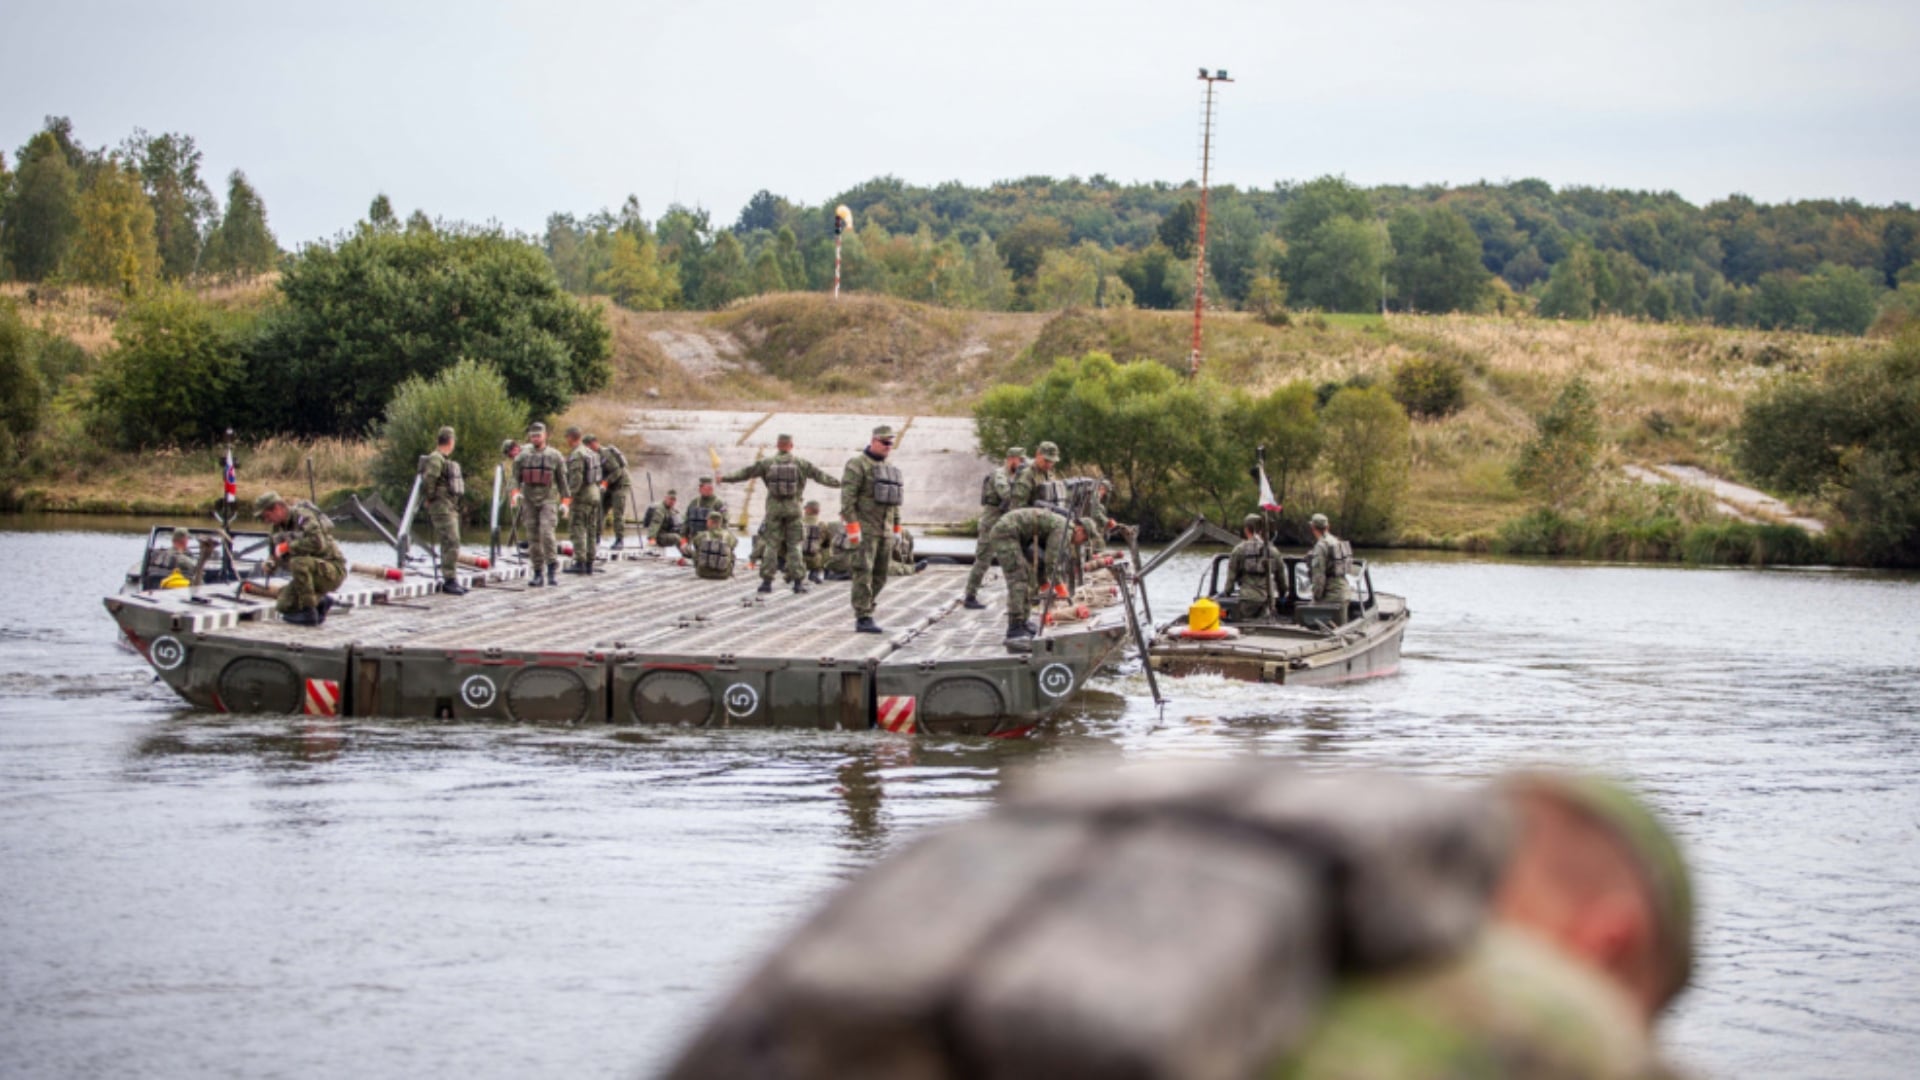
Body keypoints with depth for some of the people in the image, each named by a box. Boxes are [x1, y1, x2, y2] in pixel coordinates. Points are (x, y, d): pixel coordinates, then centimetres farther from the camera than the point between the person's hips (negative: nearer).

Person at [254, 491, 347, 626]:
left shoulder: (303, 516, -19)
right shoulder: (279, 526, 8)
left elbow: (317, 542, -34)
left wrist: (288, 546, -26)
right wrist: (270, 563, -3)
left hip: (333, 571, -9)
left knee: (298, 563, -36)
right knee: (283, 606, -1)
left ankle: (309, 613, -26)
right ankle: (320, 602, 18)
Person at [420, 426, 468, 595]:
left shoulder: (445, 460, 17)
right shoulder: (435, 459, -14)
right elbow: (428, 480, -25)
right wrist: (431, 498, -12)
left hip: (451, 508, 10)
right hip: (442, 507, -10)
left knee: (451, 544, 12)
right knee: (451, 543, -14)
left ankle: (451, 581, 16)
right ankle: (449, 581, -15)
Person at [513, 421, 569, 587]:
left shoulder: (555, 456, 1)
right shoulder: (523, 456, 6)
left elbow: (562, 480, 5)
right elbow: (515, 478, 5)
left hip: (548, 500, -3)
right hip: (529, 501, 3)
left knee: (546, 533, -18)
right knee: (533, 537, 3)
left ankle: (553, 570, -11)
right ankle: (537, 573, 8)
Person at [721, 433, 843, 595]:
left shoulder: (766, 463, 0)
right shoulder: (801, 464, 0)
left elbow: (745, 472, 4)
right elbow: (820, 475, 4)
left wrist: (726, 478, 13)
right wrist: (838, 483, 15)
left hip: (774, 508, 0)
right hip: (793, 508, 0)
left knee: (771, 545, 6)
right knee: (795, 545, 4)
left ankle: (767, 580, 4)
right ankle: (798, 581, 0)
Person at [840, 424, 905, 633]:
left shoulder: (887, 468, 16)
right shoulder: (857, 465, -9)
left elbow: (893, 501, 20)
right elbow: (847, 497, -16)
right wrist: (852, 527, -23)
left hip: (883, 530, 8)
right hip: (863, 529, -8)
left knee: (879, 576, 8)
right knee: (863, 573, -12)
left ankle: (865, 613, 19)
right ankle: (863, 619, -12)